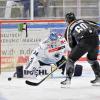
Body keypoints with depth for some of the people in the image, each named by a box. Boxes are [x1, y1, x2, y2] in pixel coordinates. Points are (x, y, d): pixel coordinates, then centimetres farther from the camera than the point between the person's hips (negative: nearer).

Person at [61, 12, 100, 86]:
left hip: (84, 42, -5)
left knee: (71, 59, 8)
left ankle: (68, 79, -2)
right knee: (92, 59, 30)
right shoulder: (83, 21, 26)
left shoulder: (69, 28, 17)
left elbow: (71, 44, 18)